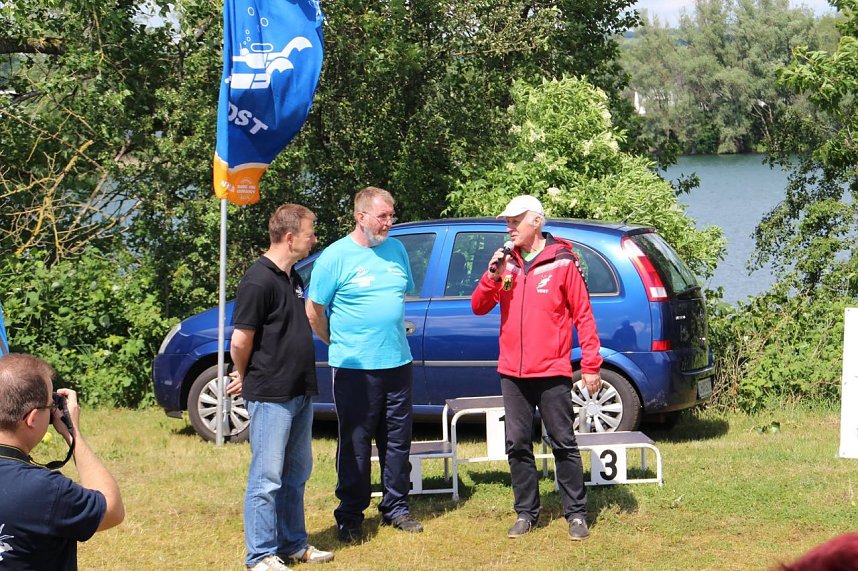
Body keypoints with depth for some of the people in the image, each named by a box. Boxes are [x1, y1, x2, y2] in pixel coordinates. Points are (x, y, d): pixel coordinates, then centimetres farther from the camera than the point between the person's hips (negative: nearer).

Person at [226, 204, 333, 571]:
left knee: (296, 474, 16)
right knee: (267, 478, -3)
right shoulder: (259, 281, -17)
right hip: (271, 396, -9)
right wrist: (244, 377, 0)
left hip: (300, 393, 9)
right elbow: (240, 341, -16)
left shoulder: (293, 279, 12)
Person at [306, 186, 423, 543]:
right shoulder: (336, 256, -8)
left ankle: (396, 507, 23)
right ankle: (350, 516, 11)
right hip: (355, 367, -5)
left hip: (398, 363, 5)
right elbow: (313, 311, -4)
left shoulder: (396, 250, 8)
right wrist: (338, 344, 3)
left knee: (398, 441, 11)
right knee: (355, 444, 2)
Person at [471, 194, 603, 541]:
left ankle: (576, 513, 8)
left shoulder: (562, 263, -4)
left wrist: (591, 366, -8)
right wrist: (493, 275, -11)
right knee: (517, 445, 7)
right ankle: (526, 513, 17)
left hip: (552, 372, -5)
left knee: (564, 444, 1)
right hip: (512, 373, 5)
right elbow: (479, 307, 7)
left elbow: (583, 315, -4)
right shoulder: (507, 262, 9)